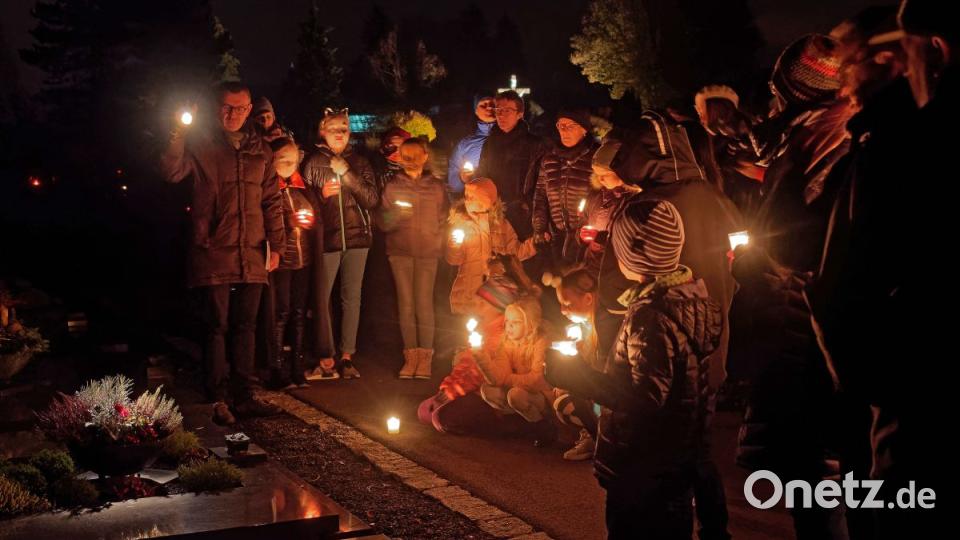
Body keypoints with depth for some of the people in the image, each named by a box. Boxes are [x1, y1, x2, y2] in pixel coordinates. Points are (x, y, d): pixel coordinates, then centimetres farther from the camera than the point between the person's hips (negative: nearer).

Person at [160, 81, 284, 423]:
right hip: (214, 253, -4)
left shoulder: (260, 150, 15)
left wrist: (275, 246, 7)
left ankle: (244, 397, 15)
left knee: (245, 327, 8)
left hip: (252, 254, 4)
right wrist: (179, 135, -26)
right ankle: (217, 400, 6)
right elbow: (171, 173, -15)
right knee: (217, 326, -1)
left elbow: (271, 201, 14)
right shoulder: (200, 145, 3)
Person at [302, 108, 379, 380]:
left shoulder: (359, 162, 10)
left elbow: (372, 200, -2)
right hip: (326, 238, -2)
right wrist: (321, 195, -14)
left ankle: (347, 357, 10)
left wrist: (345, 172, -9)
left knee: (352, 297, 4)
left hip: (356, 237, 2)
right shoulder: (313, 162, 4)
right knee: (321, 297, -7)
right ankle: (326, 359, -1)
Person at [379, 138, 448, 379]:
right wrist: (396, 214, -14)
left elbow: (443, 219, 11)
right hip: (400, 251, 1)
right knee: (406, 303, -2)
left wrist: (437, 242, 1)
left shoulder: (436, 186, 9)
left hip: (427, 252, -1)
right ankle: (410, 354, 2)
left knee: (424, 302, -7)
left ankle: (425, 356, -3)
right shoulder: (392, 186, 9)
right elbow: (383, 223, 5)